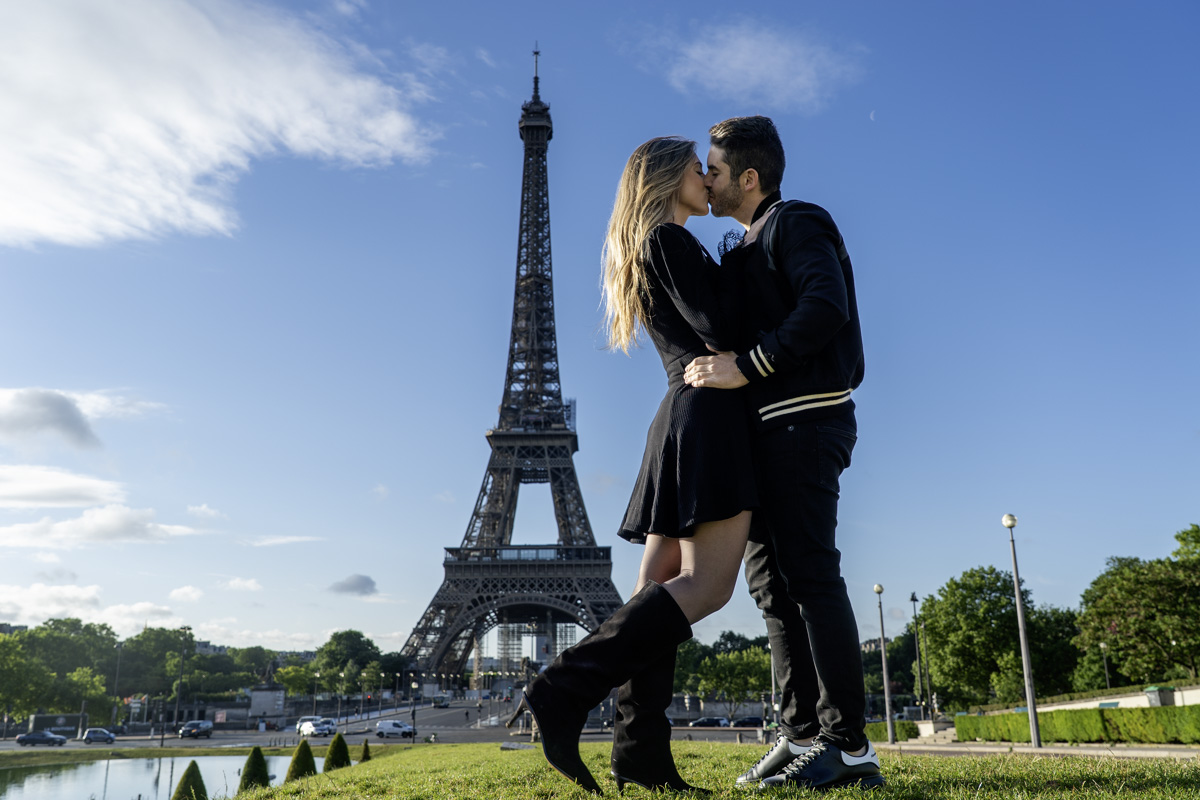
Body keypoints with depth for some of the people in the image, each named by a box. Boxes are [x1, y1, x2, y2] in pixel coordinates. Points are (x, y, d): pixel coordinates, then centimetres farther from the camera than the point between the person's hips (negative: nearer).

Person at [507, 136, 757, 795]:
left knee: (661, 585, 0)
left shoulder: (641, 253, 27)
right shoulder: (670, 240, -2)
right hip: (708, 413, -10)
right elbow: (715, 328, -13)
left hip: (677, 418, 10)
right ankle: (564, 692, -23)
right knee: (706, 582, -16)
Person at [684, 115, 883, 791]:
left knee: (811, 574, -12)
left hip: (804, 419, -10)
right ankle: (803, 736, 11)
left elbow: (825, 305, -21)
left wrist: (746, 365, -22)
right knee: (772, 577, 7)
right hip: (772, 427, 10)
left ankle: (849, 747, -8)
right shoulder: (748, 251, 25)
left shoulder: (796, 223, -3)